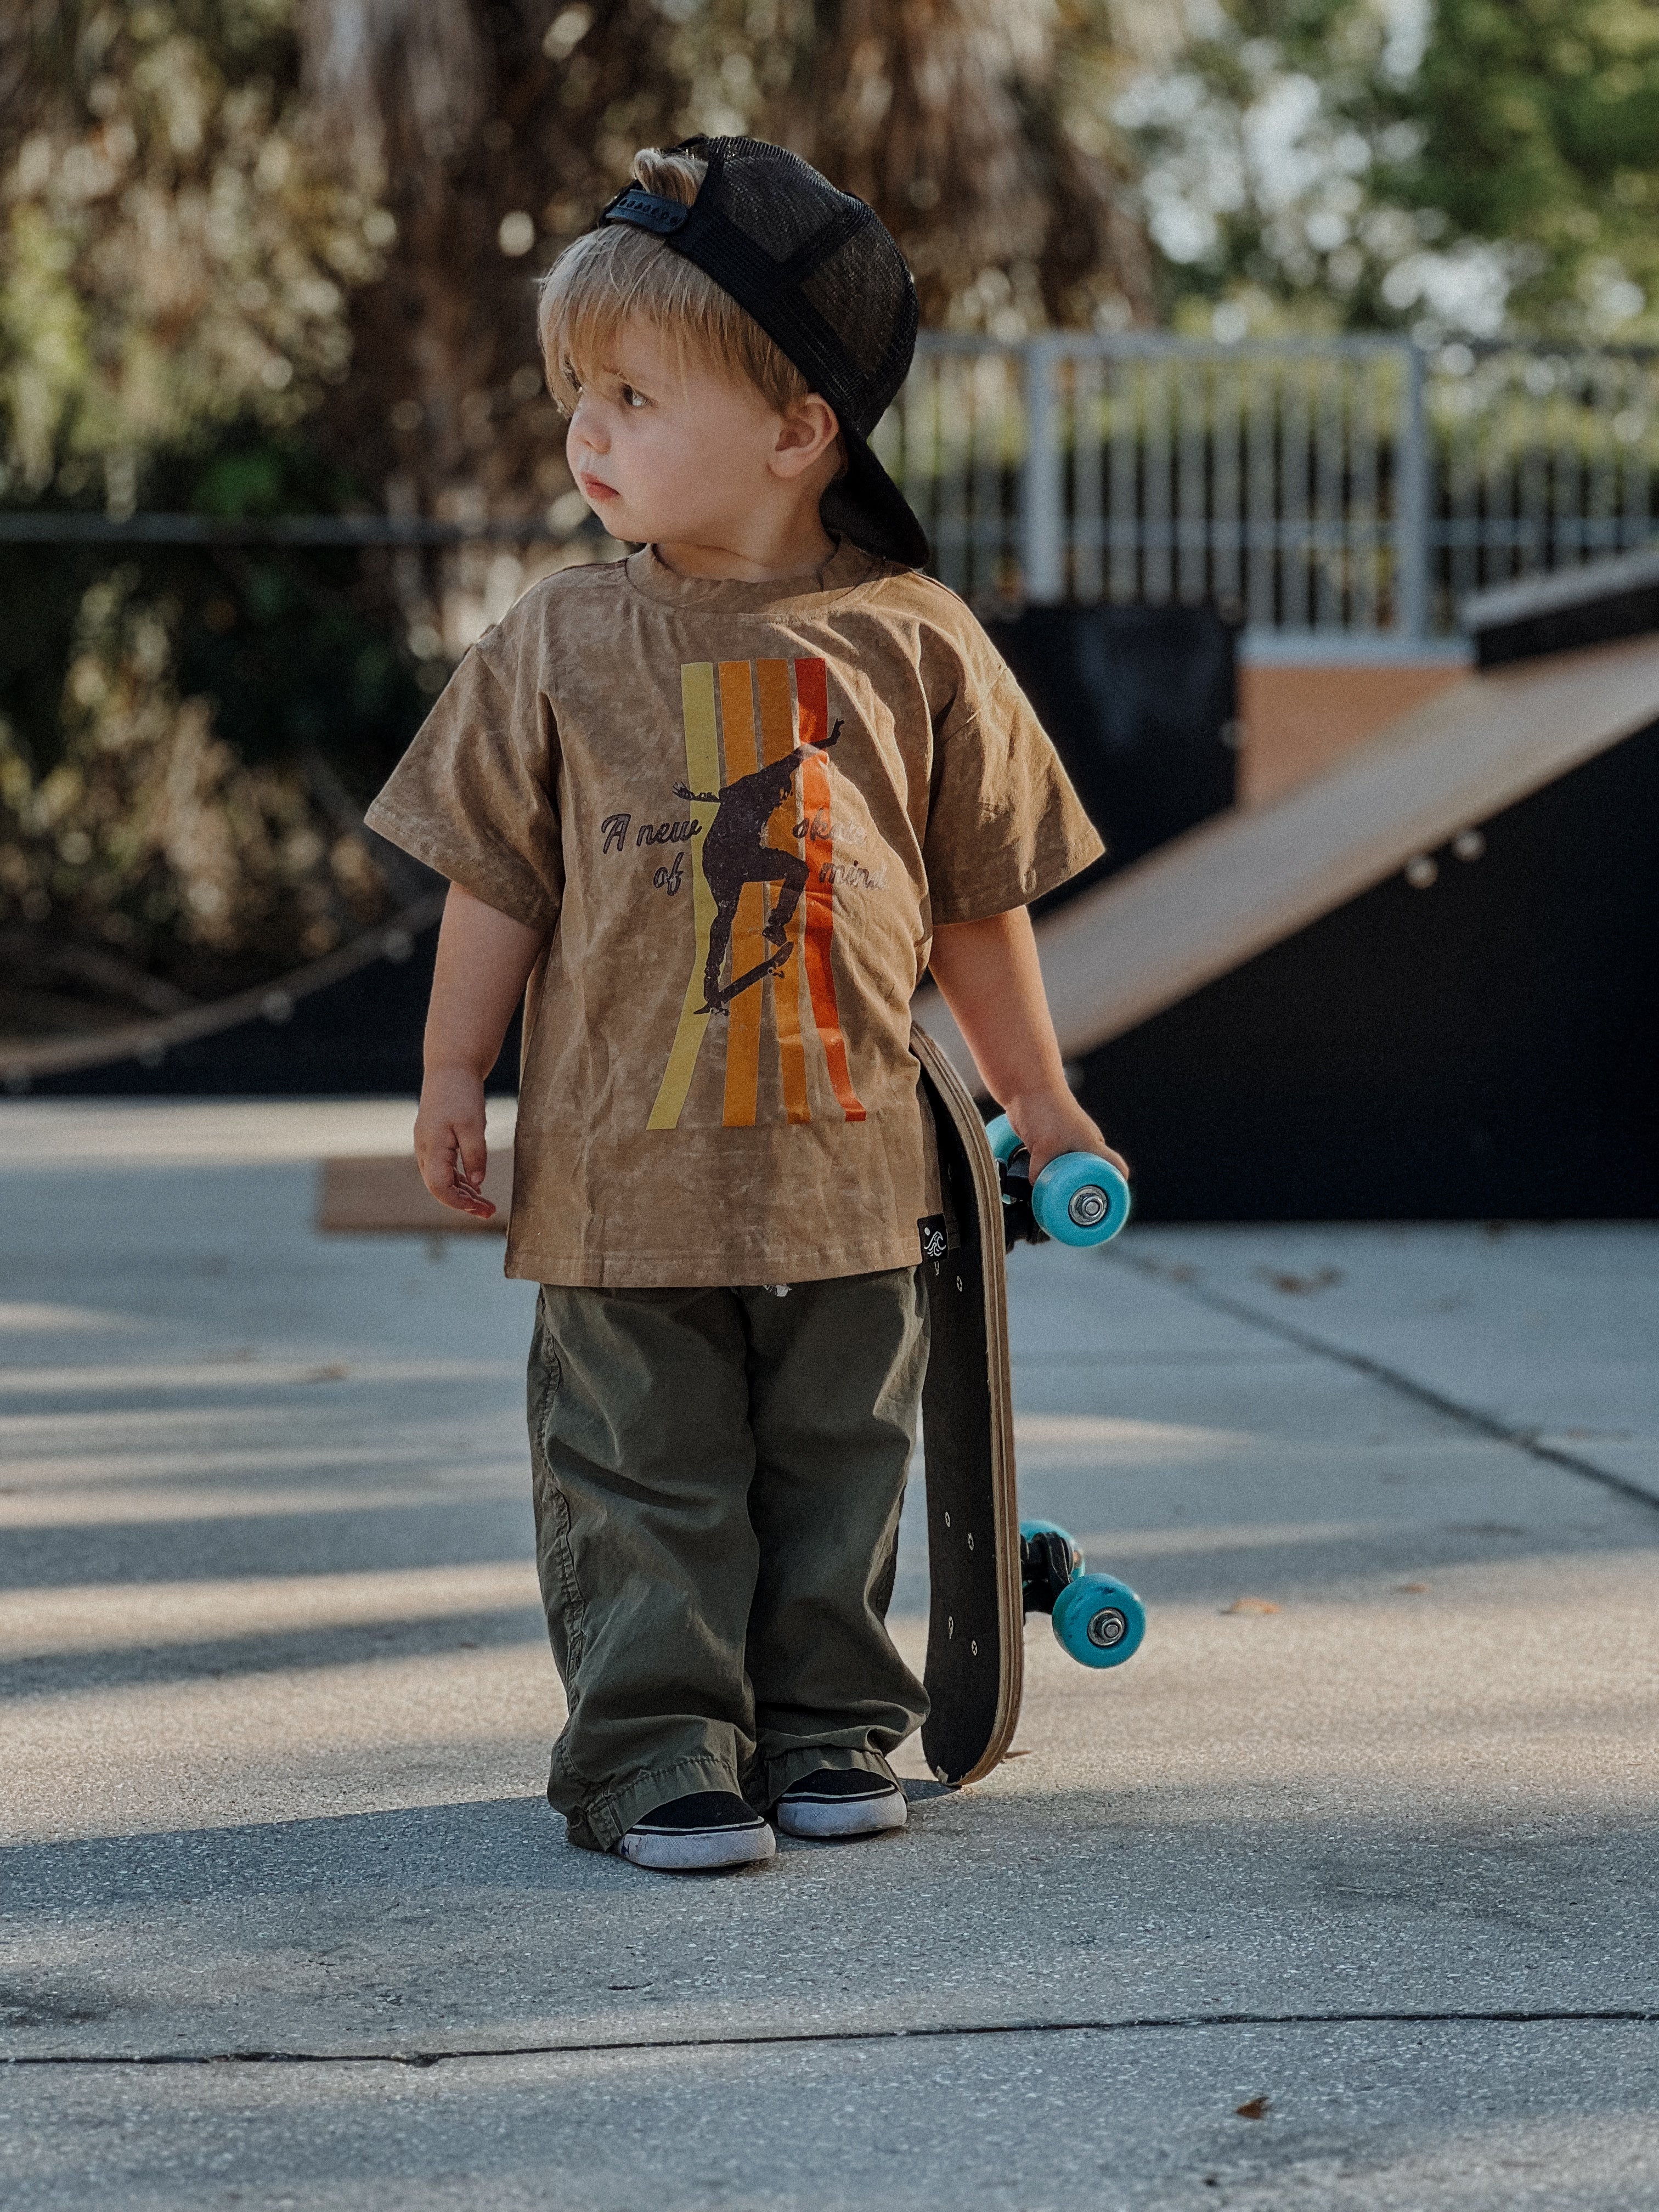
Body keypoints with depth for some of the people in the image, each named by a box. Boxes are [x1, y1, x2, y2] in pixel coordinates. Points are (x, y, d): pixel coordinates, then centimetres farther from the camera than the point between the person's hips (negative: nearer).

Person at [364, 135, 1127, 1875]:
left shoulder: (912, 645, -2)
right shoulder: (560, 648, -1)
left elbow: (975, 898, 7)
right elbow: (498, 883, 6)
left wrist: (1036, 1099, 11)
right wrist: (454, 1076, 3)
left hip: (846, 1165, 1)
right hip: (623, 1168, 0)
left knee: (835, 1471, 10)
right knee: (641, 1485, 3)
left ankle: (822, 1723, 24)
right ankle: (654, 1749, 11)